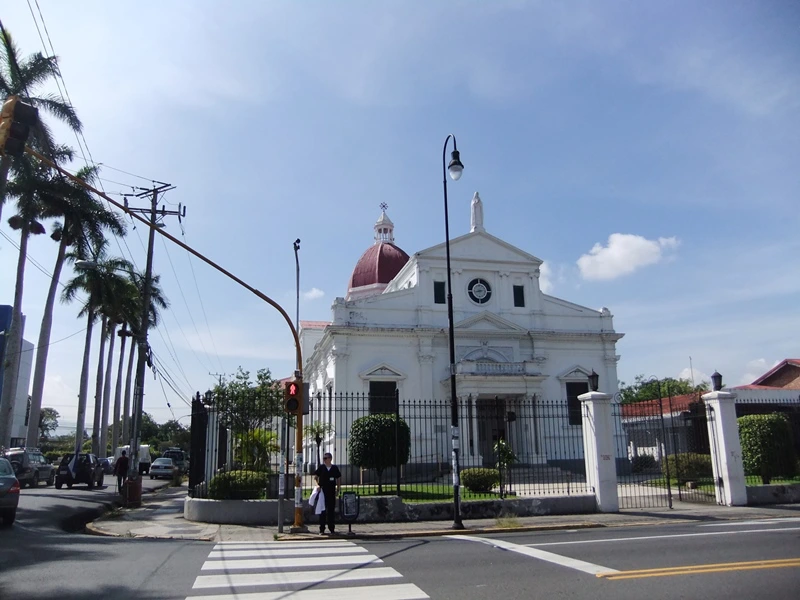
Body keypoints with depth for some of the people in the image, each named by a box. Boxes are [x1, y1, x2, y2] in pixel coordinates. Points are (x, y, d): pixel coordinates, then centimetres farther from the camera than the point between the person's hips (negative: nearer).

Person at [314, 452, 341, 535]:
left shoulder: (335, 468, 2)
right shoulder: (321, 467, 1)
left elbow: (338, 479, 9)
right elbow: (316, 477, 7)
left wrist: (338, 489, 4)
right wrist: (318, 486, -6)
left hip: (331, 492, 1)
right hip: (322, 491, 0)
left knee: (331, 511, 6)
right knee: (322, 510, 4)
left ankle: (332, 529, 14)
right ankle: (322, 529, 11)